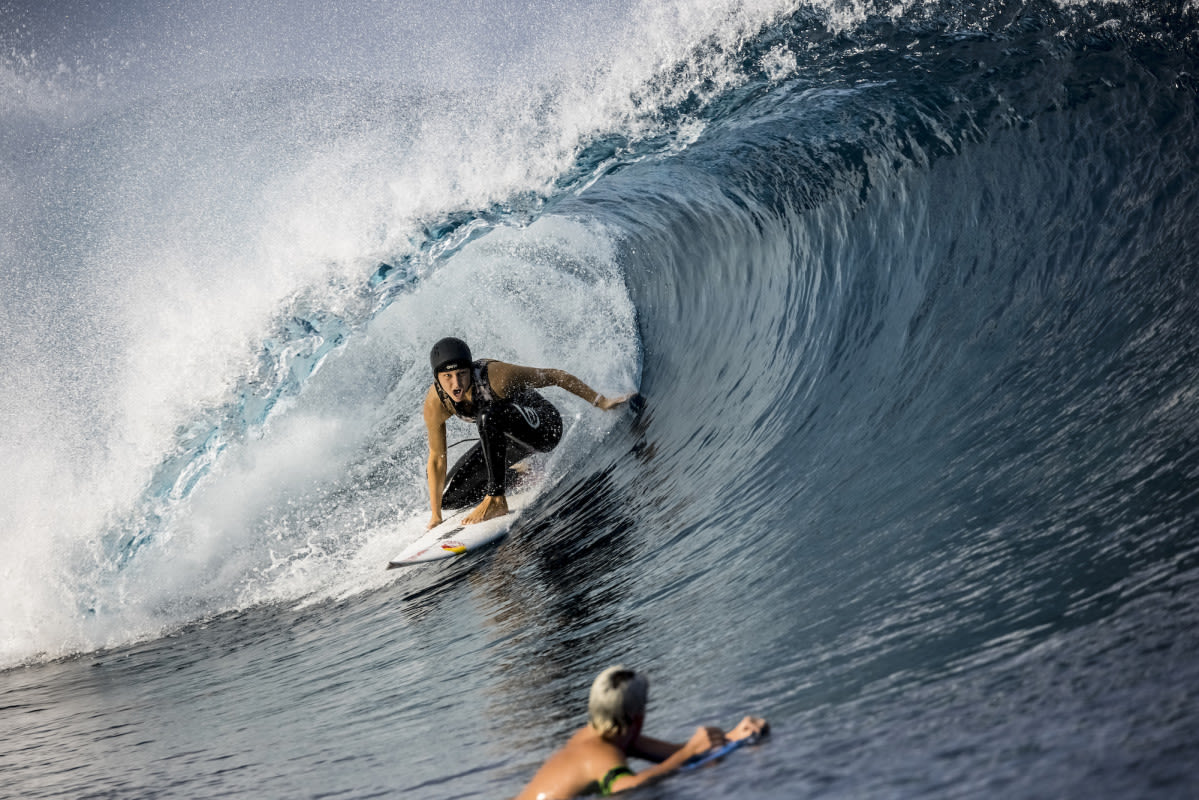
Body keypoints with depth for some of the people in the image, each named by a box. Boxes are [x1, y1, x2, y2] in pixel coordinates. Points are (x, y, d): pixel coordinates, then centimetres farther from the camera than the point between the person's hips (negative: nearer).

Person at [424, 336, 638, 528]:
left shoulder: (496, 377, -33)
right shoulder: (435, 404, -20)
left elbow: (556, 377, -21)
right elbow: (437, 460, -9)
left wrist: (602, 402, -18)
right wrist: (436, 516, -6)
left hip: (544, 425, -6)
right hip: (511, 438, 6)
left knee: (489, 416, -38)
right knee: (449, 497, 1)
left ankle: (496, 500, -27)